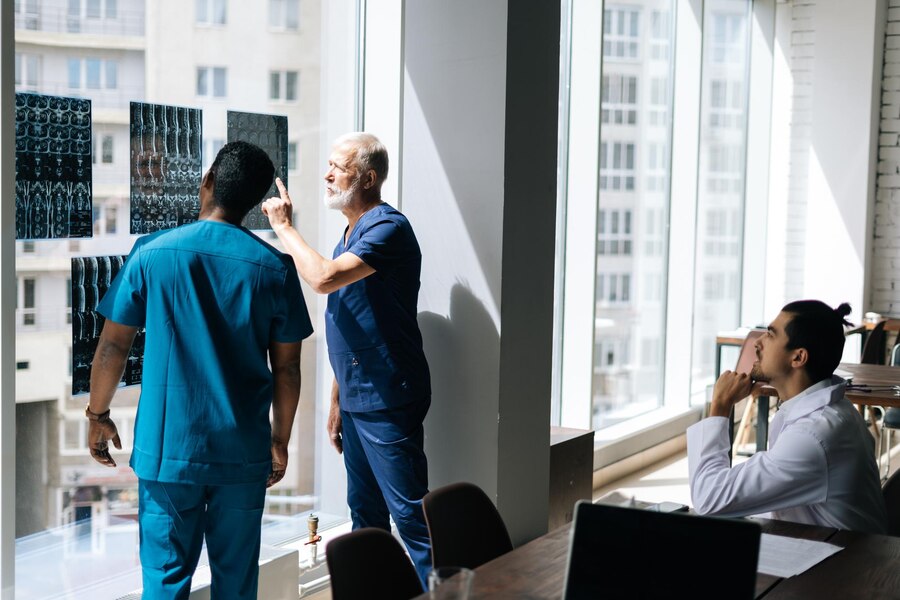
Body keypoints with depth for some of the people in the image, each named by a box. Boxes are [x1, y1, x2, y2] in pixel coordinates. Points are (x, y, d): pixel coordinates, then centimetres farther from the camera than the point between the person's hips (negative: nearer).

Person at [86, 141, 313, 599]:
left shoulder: (152, 254, -5)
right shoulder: (275, 268, -3)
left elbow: (113, 345, -1)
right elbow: (287, 368, 1)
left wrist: (98, 415, 13)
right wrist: (280, 440, 13)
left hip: (167, 448, -1)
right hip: (243, 452, 1)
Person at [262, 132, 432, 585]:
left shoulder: (388, 228, -14)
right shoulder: (352, 232, 15)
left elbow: (323, 278, -28)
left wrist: (283, 226, -13)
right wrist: (337, 400, 19)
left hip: (388, 400, -9)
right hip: (356, 398, 10)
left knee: (409, 513, -6)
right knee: (364, 512, 17)